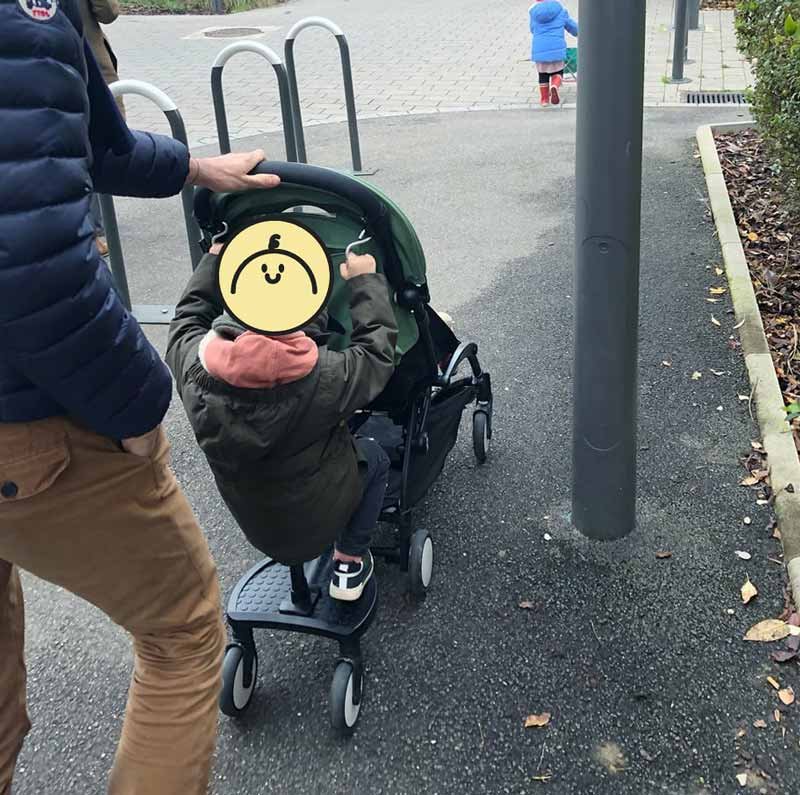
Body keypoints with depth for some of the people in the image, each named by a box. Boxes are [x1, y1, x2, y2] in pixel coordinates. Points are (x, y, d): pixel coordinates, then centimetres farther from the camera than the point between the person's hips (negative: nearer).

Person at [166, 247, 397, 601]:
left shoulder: (193, 364, -23)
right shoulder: (323, 378, -34)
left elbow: (188, 319, 1)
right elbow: (377, 352, -14)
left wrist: (214, 259, 12)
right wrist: (364, 280, -4)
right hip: (316, 523, -4)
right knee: (374, 456, 22)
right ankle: (350, 564, 26)